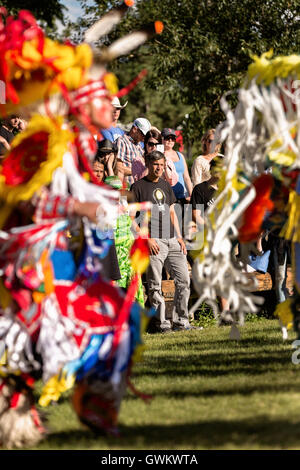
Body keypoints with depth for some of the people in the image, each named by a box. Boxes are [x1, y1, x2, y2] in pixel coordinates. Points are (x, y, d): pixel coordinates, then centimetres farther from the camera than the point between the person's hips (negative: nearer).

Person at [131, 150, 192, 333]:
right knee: (155, 285, -4)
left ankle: (181, 320, 9)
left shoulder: (166, 185, 18)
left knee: (184, 279, 2)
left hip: (172, 240, 6)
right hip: (154, 241, -6)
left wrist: (179, 237, 13)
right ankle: (161, 322, 1)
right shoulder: (138, 187, -1)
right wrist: (147, 238, -13)